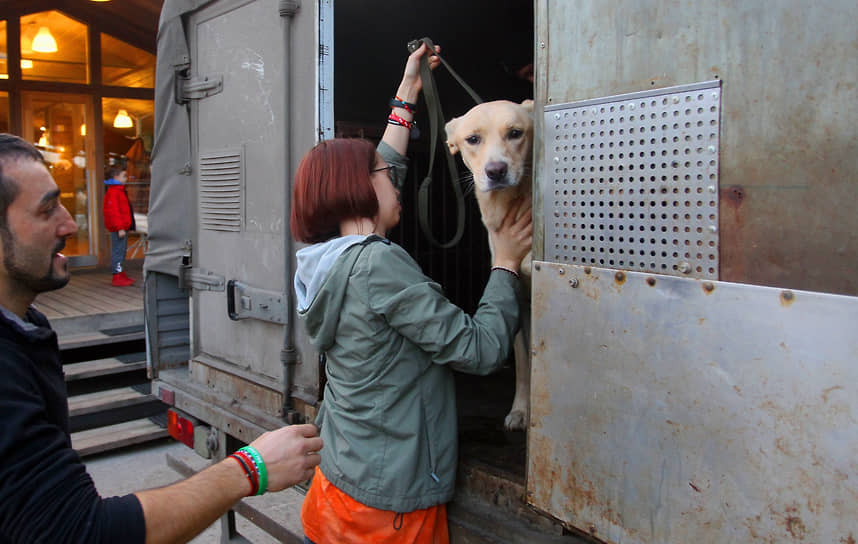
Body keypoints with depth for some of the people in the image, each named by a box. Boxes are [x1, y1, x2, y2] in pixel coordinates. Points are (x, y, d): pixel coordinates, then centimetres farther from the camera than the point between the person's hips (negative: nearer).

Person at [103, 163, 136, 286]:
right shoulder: (113, 192, -15)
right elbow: (113, 211, -21)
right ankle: (117, 277, -4)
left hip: (123, 227, 11)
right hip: (118, 228, -11)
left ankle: (120, 274, 24)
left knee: (121, 250, 15)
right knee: (118, 251, -7)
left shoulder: (120, 190, 18)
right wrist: (120, 228, -24)